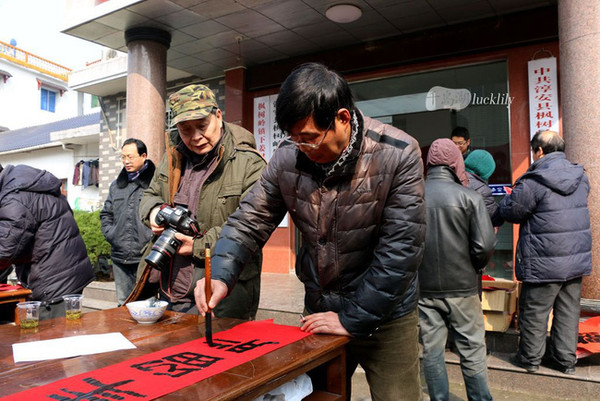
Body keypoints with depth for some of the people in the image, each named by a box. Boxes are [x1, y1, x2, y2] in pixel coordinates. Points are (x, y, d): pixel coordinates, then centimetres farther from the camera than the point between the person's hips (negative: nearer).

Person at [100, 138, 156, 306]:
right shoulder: (116, 185, 17)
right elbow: (106, 213, 24)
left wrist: (152, 237, -15)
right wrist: (110, 234, 9)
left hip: (145, 256, -6)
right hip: (119, 256, 6)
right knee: (123, 303, 16)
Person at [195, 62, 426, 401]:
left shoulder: (398, 156, -21)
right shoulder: (287, 157, -10)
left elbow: (401, 248, -20)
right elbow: (250, 222, -4)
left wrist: (353, 319, -16)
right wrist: (222, 277, -20)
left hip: (385, 318, -3)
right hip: (319, 312, 4)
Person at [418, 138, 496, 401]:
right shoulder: (469, 197, -10)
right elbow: (485, 245, -13)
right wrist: (474, 268, 7)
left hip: (422, 289, 2)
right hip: (461, 288, -1)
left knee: (431, 351, 13)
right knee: (472, 350, 13)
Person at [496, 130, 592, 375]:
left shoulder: (533, 182, -18)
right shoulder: (580, 177, 6)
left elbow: (510, 211, -12)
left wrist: (509, 197, 11)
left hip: (544, 262, -7)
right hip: (578, 256, 7)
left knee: (534, 311, 8)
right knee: (568, 310, 16)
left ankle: (529, 358, 20)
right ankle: (565, 359, 27)